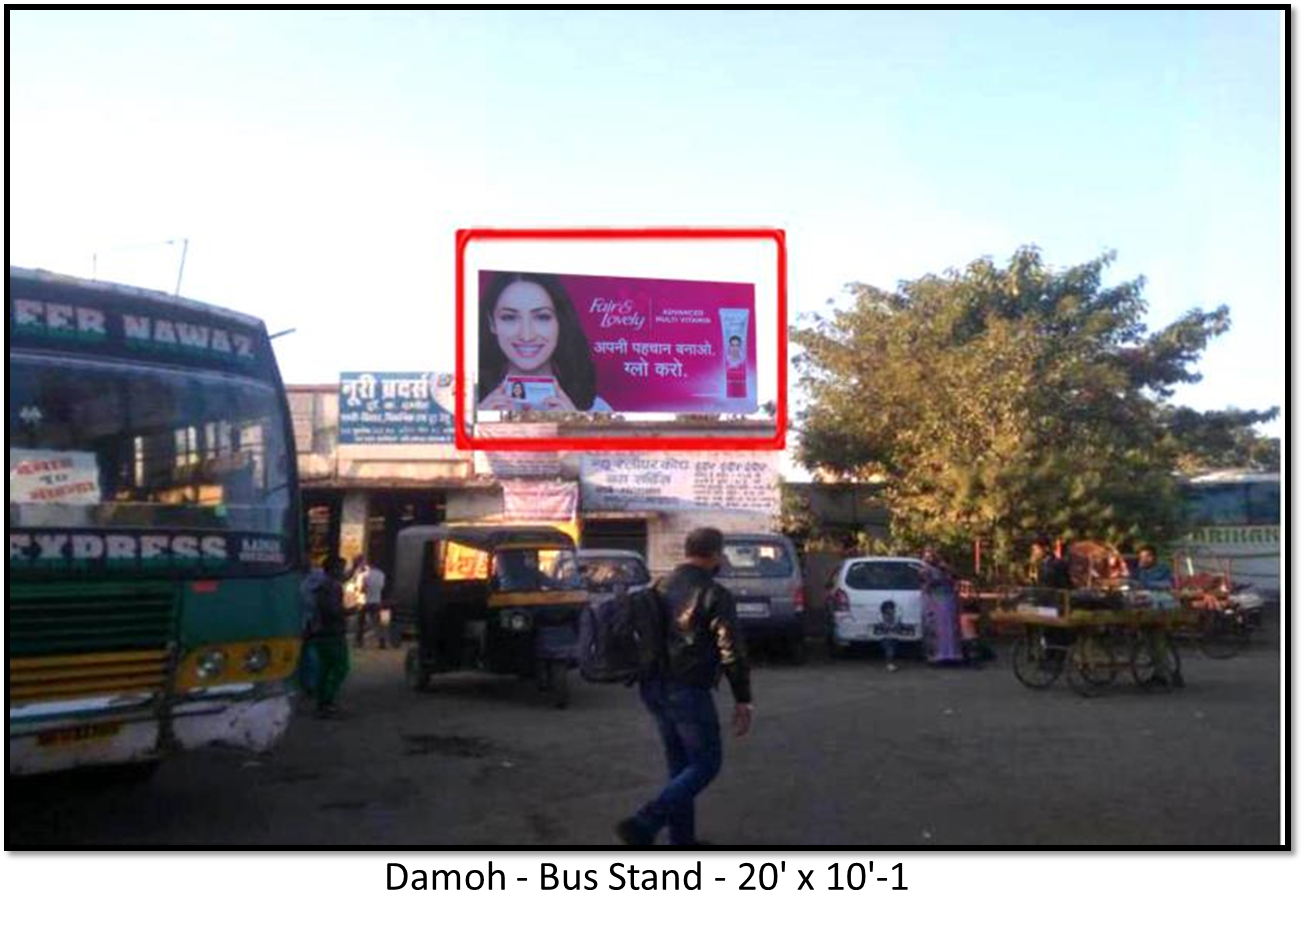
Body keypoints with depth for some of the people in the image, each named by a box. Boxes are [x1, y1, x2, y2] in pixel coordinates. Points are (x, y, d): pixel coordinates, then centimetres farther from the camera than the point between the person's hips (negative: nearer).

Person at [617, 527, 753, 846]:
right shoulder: (714, 595, -12)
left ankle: (682, 838, 21)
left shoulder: (660, 588, 11)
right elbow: (732, 652, -14)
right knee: (706, 764, 3)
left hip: (654, 688, 8)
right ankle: (643, 825, -9)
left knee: (680, 765, 17)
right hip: (688, 691, -8)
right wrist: (742, 700, -9)